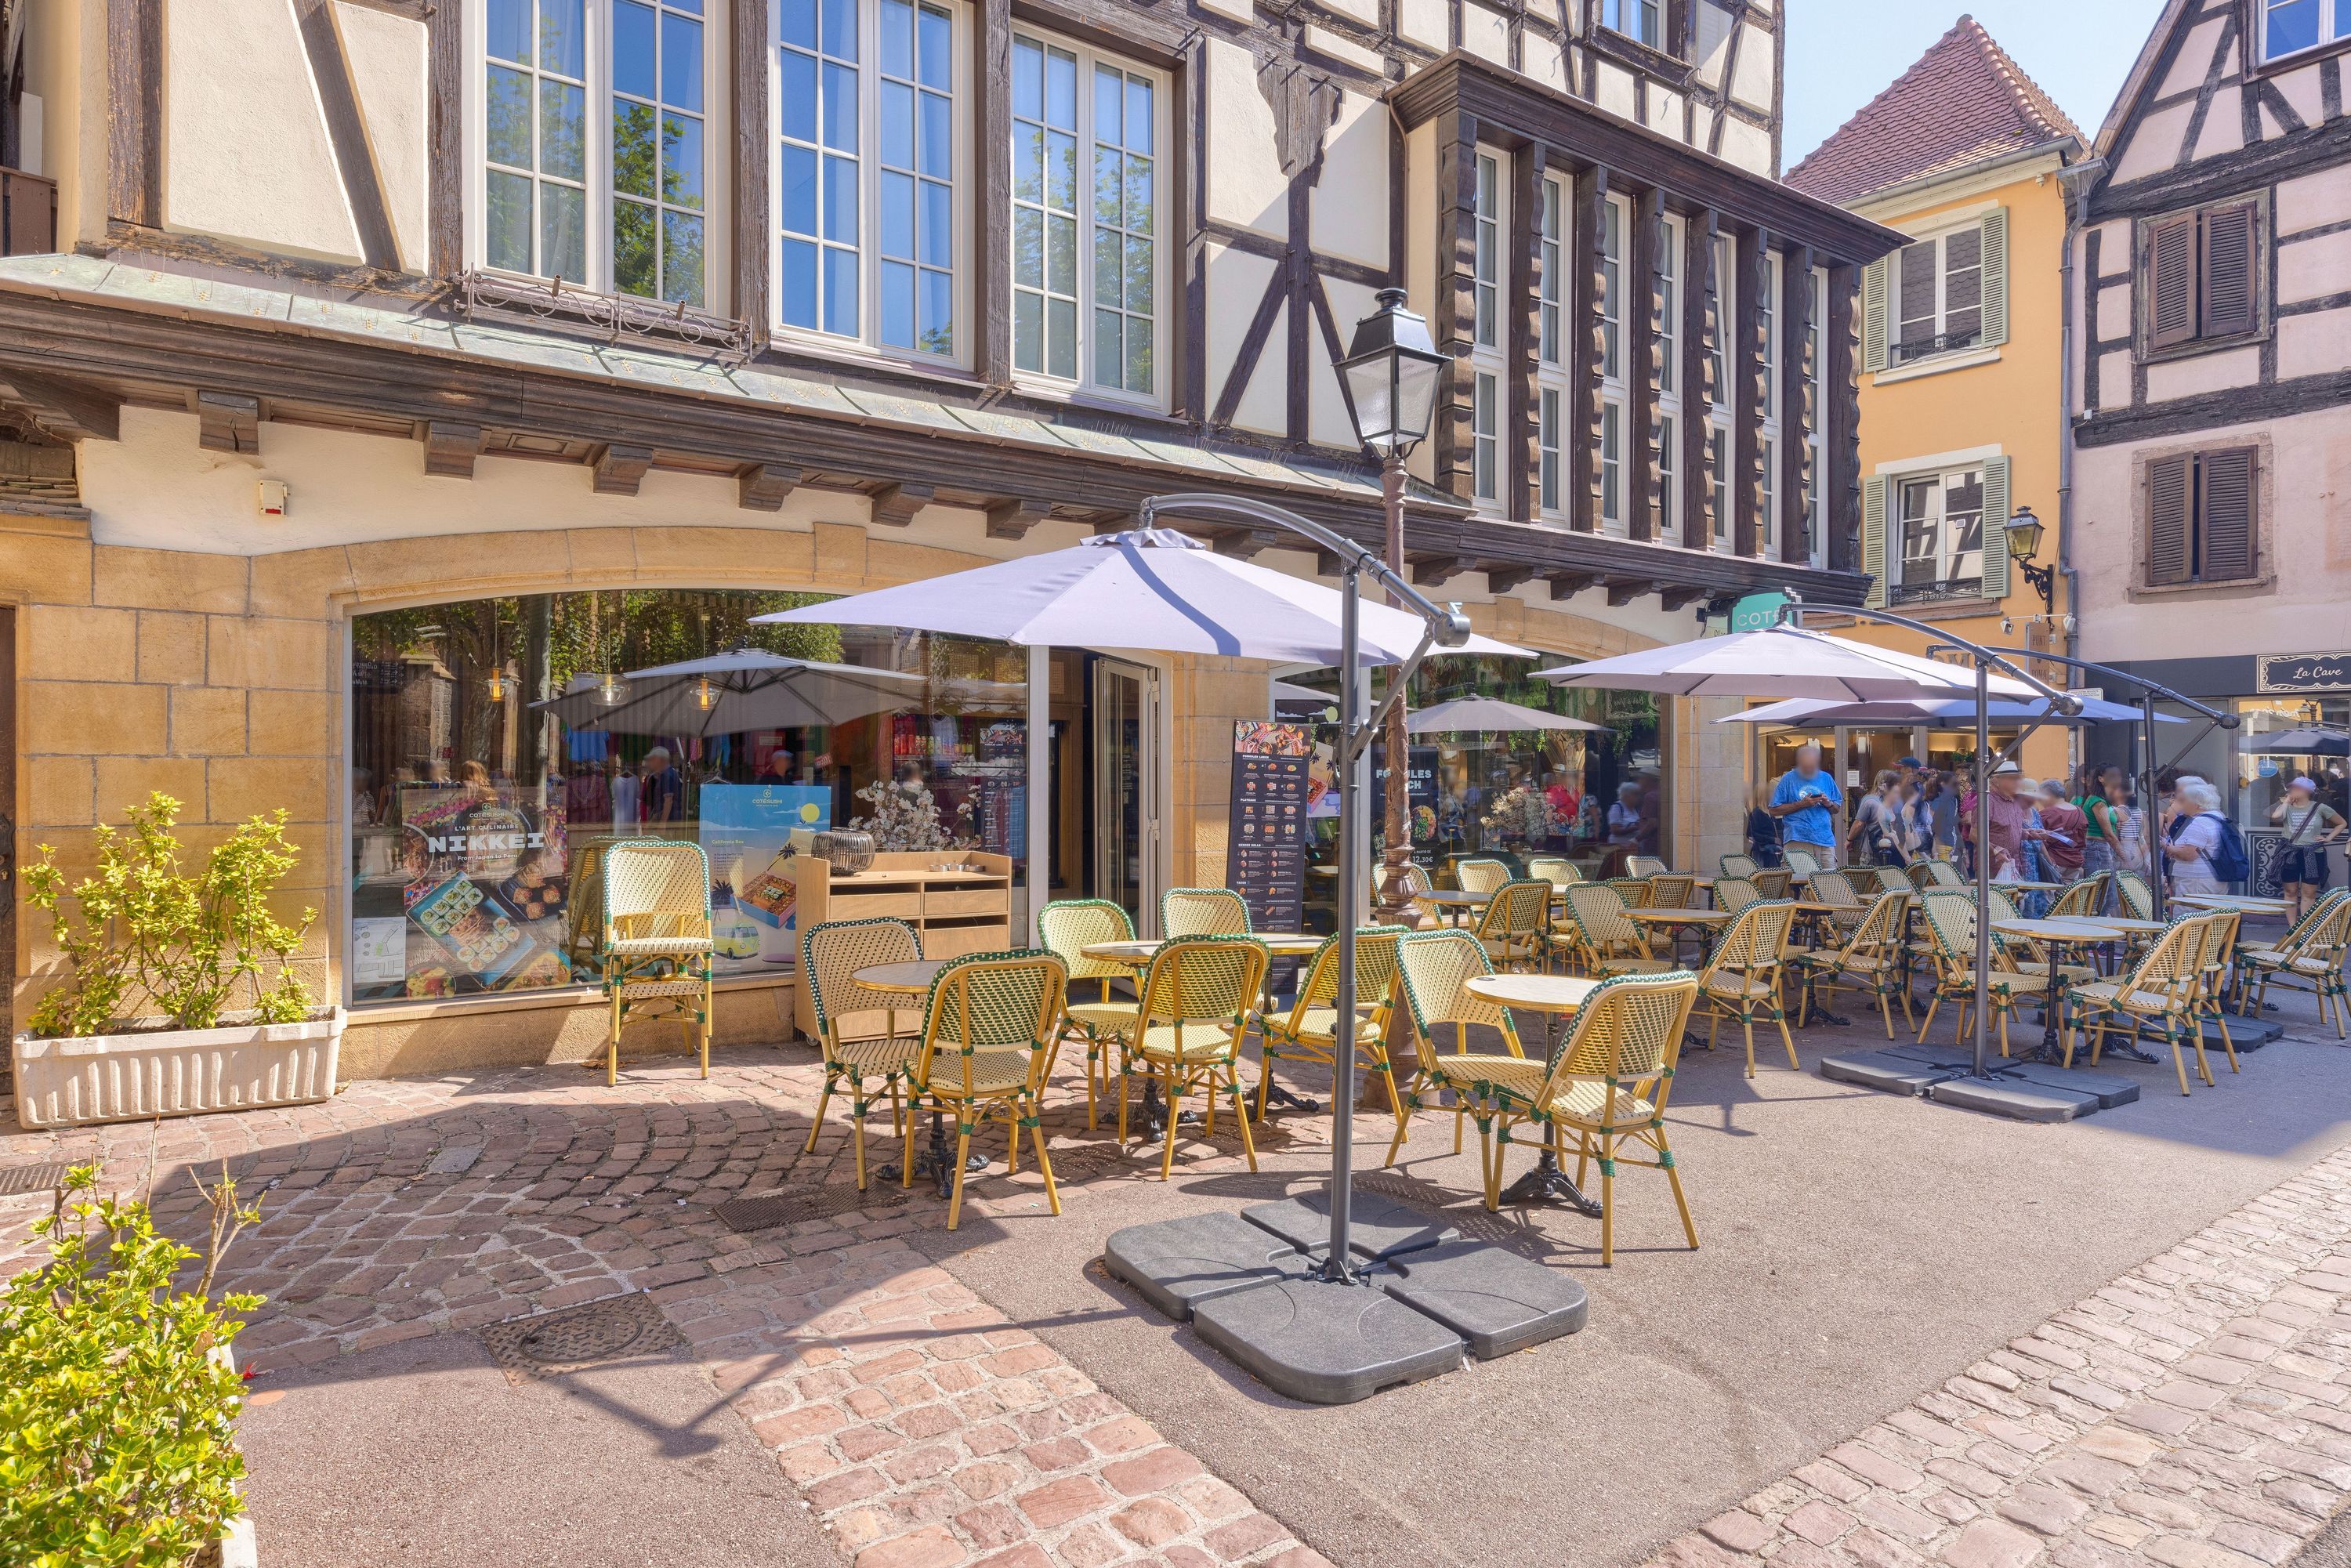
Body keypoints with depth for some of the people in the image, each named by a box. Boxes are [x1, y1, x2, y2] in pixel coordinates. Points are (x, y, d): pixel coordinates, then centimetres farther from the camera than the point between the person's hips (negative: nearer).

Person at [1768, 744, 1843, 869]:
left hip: (1825, 838, 4)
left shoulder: (1826, 779, 16)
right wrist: (1801, 804, -9)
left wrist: (1829, 804, -1)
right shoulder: (1788, 779, 4)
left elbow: (1837, 807, 22)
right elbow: (1774, 810, 0)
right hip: (1798, 839, -4)